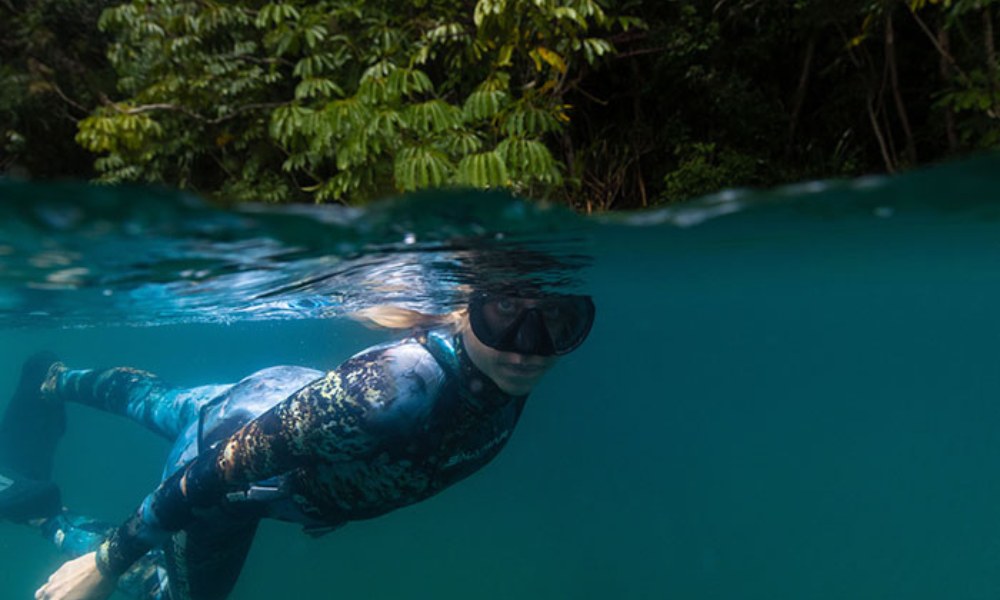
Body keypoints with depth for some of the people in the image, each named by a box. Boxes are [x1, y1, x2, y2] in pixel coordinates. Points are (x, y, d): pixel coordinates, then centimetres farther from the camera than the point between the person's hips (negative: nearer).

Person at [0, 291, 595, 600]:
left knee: (159, 401, 35)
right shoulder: (389, 391, -47)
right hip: (228, 440, -6)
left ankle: (59, 379, 63)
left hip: (289, 399, 6)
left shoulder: (504, 379, -25)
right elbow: (218, 470, -36)